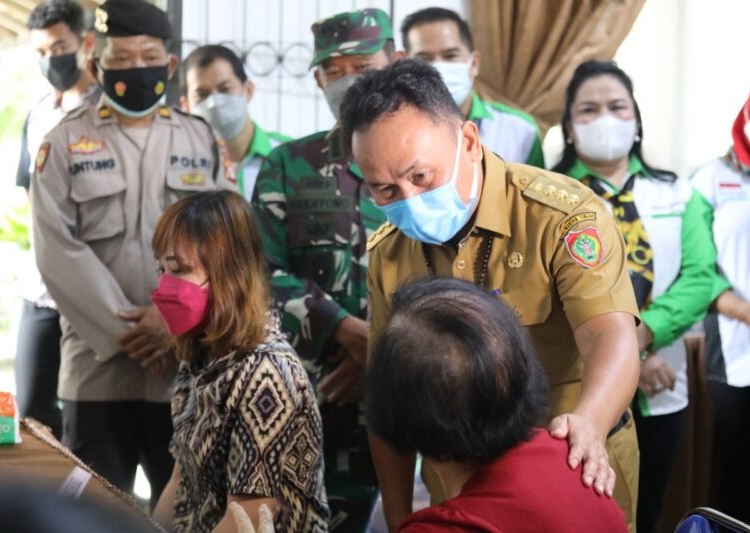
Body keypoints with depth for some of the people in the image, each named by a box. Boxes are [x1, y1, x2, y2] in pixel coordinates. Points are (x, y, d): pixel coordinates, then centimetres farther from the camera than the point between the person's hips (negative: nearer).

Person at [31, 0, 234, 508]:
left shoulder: (203, 141, 10)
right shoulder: (65, 144, 4)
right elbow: (60, 252, -6)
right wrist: (126, 334, -13)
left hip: (187, 366, 2)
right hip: (98, 366, -2)